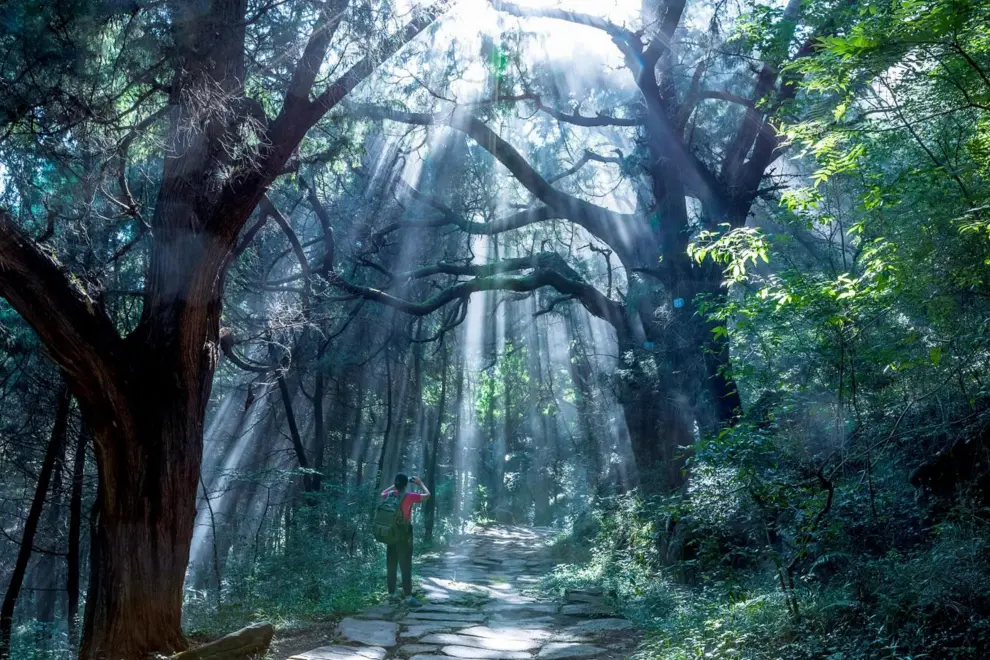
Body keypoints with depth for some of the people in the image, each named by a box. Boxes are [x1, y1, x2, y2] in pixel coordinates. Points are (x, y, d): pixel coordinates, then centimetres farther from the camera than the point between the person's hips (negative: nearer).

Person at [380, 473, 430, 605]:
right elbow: (427, 495, -4)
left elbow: (382, 493, 25)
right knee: (405, 566, -4)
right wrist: (420, 483, 9)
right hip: (404, 534, -5)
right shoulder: (409, 496, -15)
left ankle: (391, 594, 16)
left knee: (391, 565, 11)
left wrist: (395, 485, 23)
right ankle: (408, 597, -4)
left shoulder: (390, 495, 0)